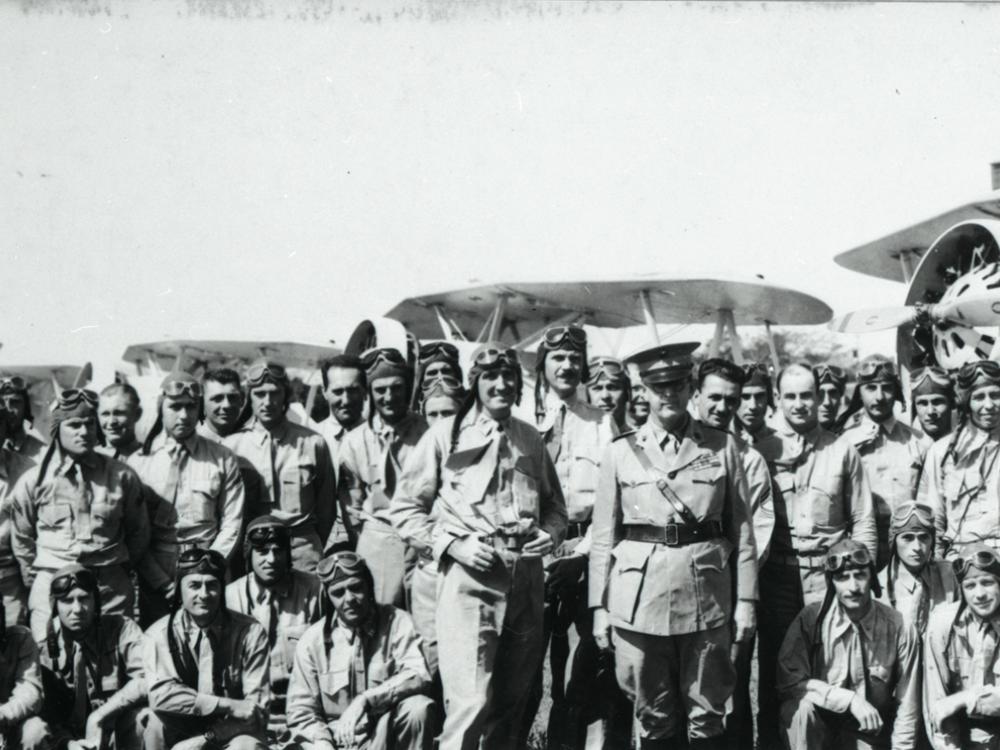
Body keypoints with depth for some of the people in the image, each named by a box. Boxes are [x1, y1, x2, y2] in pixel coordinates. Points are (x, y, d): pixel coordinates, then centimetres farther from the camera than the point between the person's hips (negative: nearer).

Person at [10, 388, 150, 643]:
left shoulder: (122, 476, 1)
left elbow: (139, 533, 12)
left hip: (111, 591, 1)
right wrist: (36, 581, 11)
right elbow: (22, 541, 12)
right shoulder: (33, 481, 1)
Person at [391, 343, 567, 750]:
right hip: (469, 578, -5)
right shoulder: (446, 434, -1)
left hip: (527, 577, 5)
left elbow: (554, 502, 25)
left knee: (513, 702, 15)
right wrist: (453, 544, -11)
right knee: (471, 703, -14)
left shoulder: (530, 438, 14)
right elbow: (405, 508, 0)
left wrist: (551, 532, 3)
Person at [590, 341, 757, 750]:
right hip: (640, 600, 0)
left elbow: (742, 529, 5)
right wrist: (599, 607, 1)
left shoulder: (722, 448, 6)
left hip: (707, 598, 0)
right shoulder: (621, 452, 5)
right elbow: (603, 536, 6)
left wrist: (745, 600, 1)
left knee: (706, 716, 5)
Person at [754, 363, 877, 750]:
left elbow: (863, 521, 7)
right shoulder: (761, 452, 5)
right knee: (774, 671, 5)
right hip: (776, 575, 0)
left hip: (829, 574, 0)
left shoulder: (842, 451, 6)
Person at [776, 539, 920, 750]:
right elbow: (790, 681, -16)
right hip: (819, 725, 0)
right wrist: (850, 699, -22)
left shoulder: (900, 629, -10)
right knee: (802, 707, -31)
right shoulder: (811, 620, -12)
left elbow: (907, 707, -4)